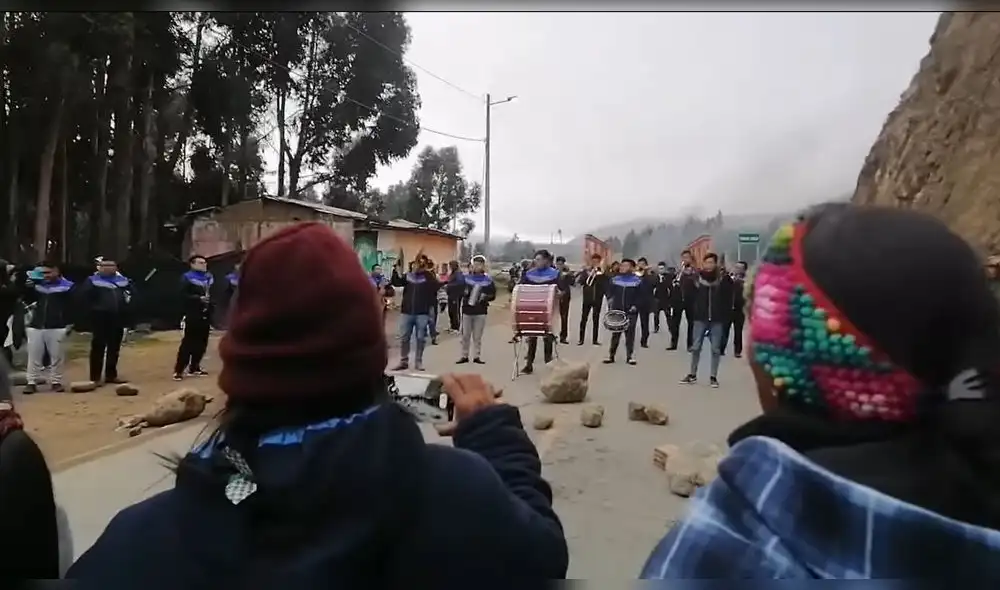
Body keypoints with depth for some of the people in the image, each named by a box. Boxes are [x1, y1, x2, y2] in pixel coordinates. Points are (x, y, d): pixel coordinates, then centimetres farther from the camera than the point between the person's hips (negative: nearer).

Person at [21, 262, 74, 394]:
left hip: (56, 327, -4)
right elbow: (27, 301, 17)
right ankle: (31, 382, 12)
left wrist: (70, 323, -9)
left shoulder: (67, 286, -1)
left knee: (56, 356, 3)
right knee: (34, 355, 5)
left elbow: (72, 306, -3)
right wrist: (27, 288, 0)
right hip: (35, 326, 4)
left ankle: (56, 382, 12)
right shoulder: (37, 284, 12)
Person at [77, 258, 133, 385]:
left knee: (114, 349, 11)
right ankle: (95, 377, 2)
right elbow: (83, 298, -10)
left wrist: (126, 311, 6)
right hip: (100, 320, -5)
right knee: (98, 348, -3)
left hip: (118, 320, 5)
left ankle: (111, 375, 21)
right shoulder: (93, 281, -3)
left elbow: (131, 295, 20)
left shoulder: (123, 281, 10)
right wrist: (92, 311, -11)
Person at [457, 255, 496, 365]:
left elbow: (493, 295, 3)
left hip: (481, 311, 0)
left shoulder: (488, 279, 1)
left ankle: (477, 357, 14)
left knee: (478, 336, 6)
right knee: (465, 335, 5)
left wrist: (486, 297, -16)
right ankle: (464, 356, 16)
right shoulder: (465, 277, 1)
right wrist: (463, 292, -14)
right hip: (467, 310, 0)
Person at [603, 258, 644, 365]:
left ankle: (630, 356, 10)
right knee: (615, 333, 7)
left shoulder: (637, 280, -2)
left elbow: (642, 296, -2)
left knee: (630, 334, 2)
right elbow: (609, 292, 12)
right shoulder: (614, 279, 7)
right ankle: (611, 355, 11)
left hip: (631, 312, -2)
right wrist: (610, 301, -2)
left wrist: (636, 306, -12)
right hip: (617, 311, 2)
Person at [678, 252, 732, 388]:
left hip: (717, 319, -1)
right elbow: (691, 298, 2)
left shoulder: (723, 279, -4)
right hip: (700, 318, 1)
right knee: (696, 347, 4)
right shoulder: (697, 278, -1)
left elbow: (728, 299, -2)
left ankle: (713, 376, 16)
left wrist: (725, 317, -5)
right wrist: (692, 316, -3)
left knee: (715, 349, 6)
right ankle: (692, 374, 16)